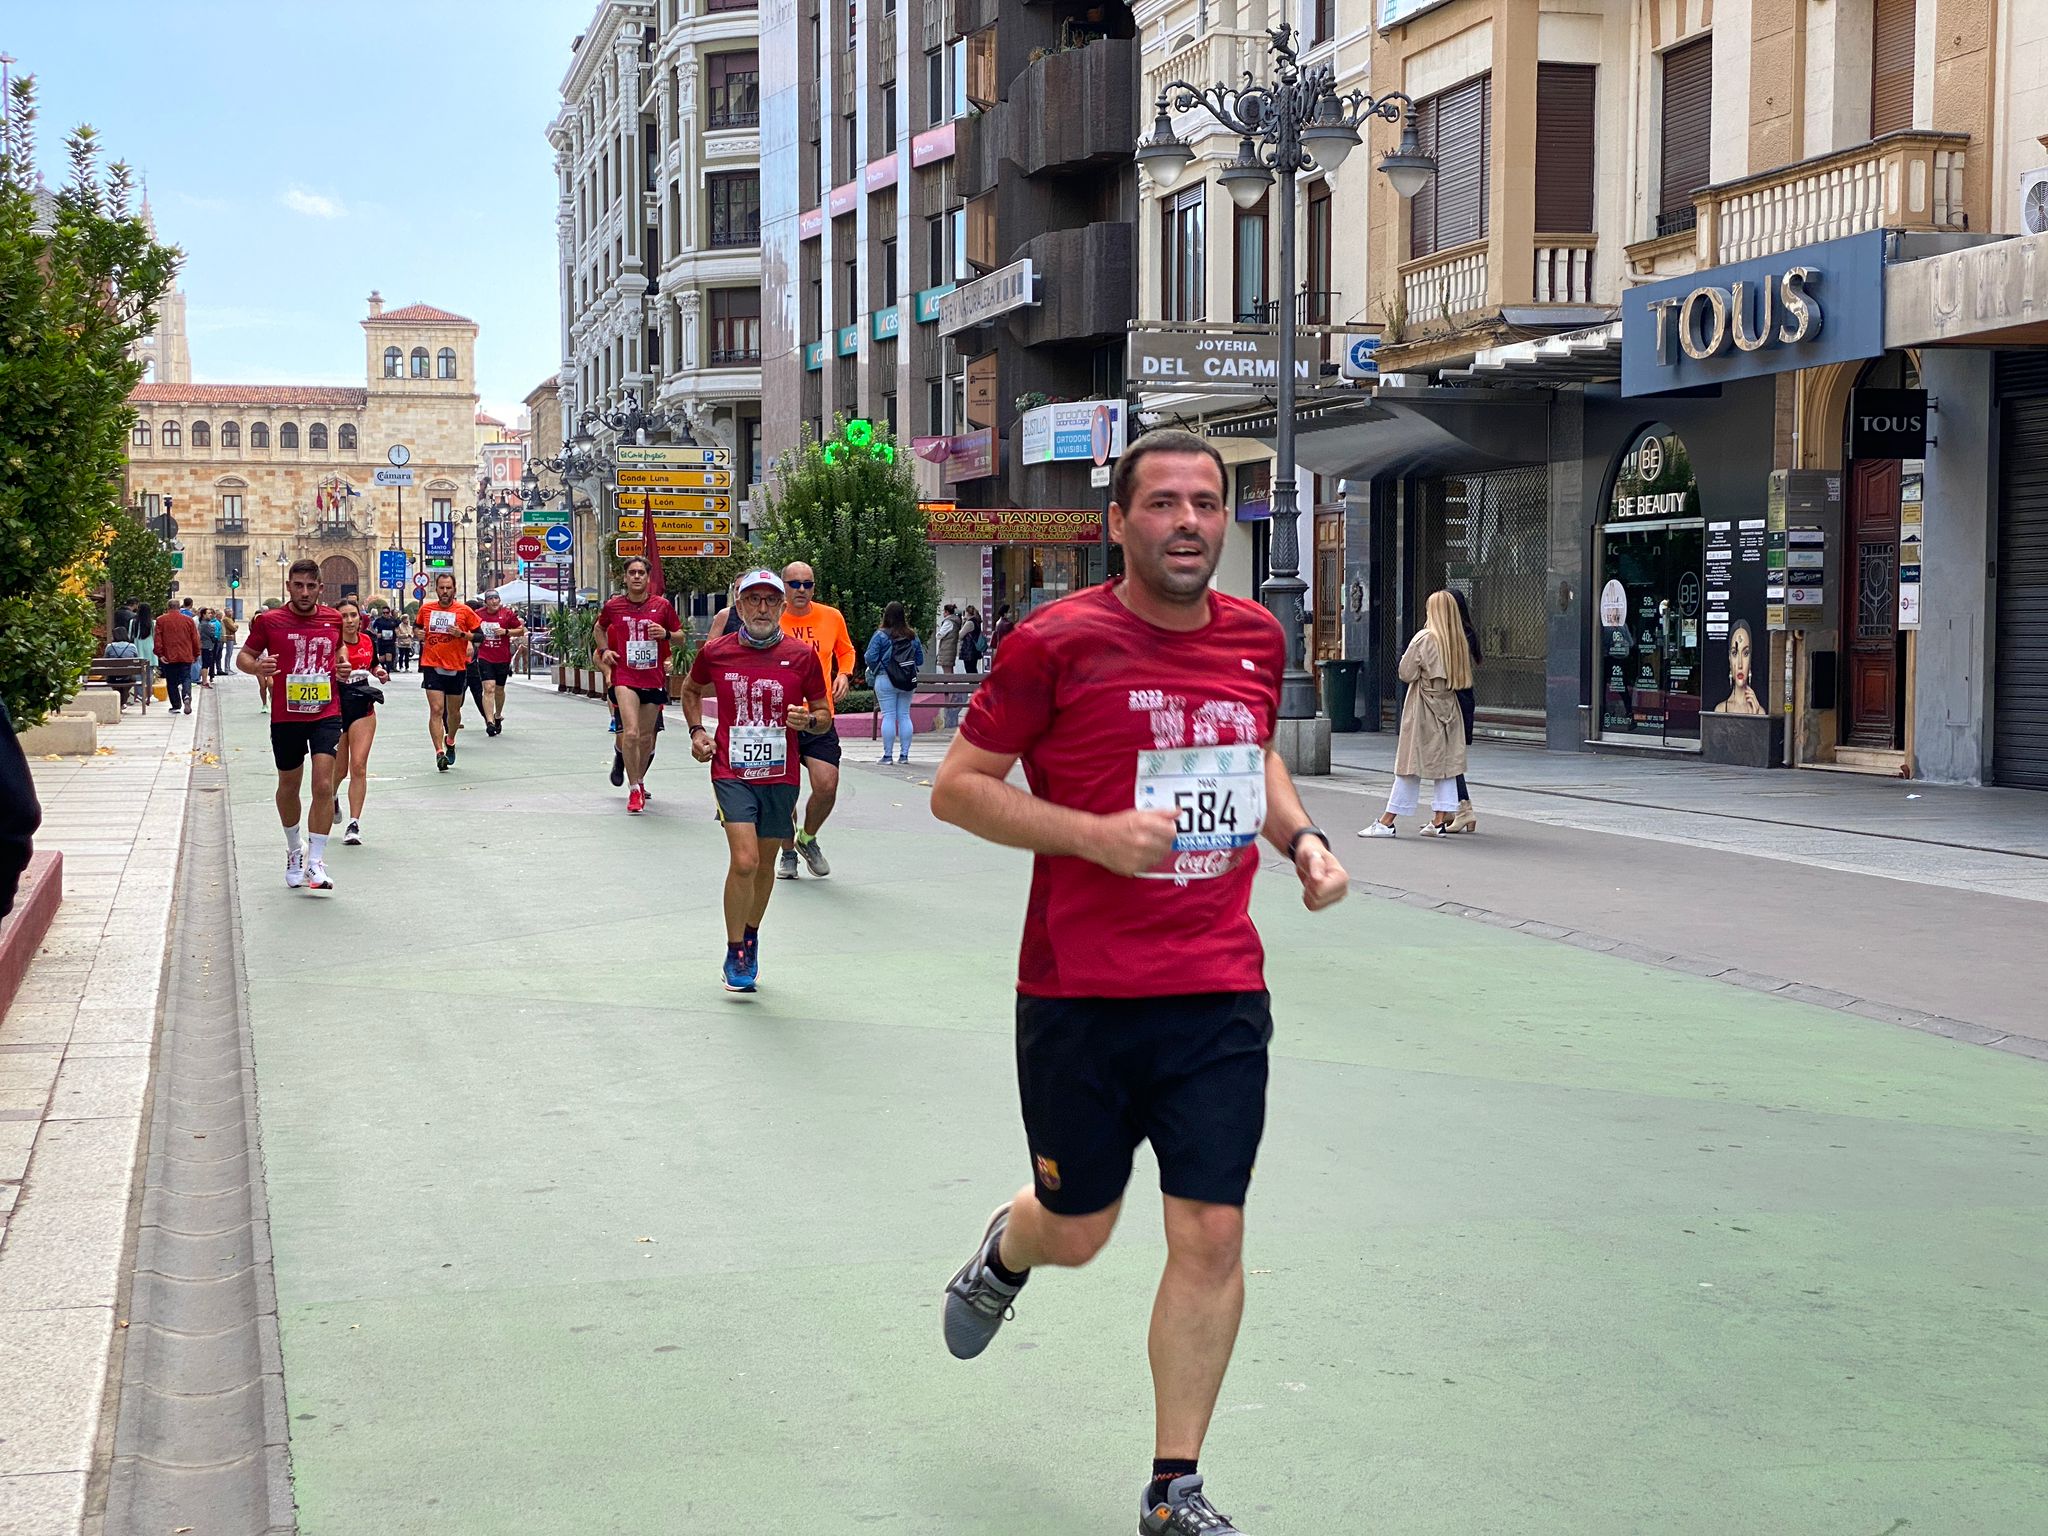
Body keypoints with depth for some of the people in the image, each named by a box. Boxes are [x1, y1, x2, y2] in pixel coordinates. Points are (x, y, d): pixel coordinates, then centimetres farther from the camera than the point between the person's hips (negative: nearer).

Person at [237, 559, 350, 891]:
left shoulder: (333, 620, 4)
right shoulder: (269, 621, -3)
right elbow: (244, 655, 5)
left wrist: (343, 667, 2)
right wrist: (257, 667, -17)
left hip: (326, 714, 0)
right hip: (285, 716, 0)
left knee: (323, 785, -14)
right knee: (289, 786, 14)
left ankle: (315, 862, -10)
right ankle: (294, 849, 37)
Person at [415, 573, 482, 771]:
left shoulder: (464, 611, -2)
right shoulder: (426, 609, 4)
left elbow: (479, 635, 1)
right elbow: (418, 627, 24)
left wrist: (462, 634, -16)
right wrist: (419, 634, 1)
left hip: (457, 668, 0)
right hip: (432, 666, 0)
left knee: (454, 711, 13)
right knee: (436, 710, -12)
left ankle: (450, 742, 40)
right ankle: (439, 752, -14)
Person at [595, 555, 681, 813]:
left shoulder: (662, 606, 1)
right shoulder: (613, 606, 1)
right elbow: (600, 627, 22)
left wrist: (665, 634, -10)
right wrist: (605, 650, 5)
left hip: (654, 679, 2)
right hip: (625, 678, -2)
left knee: (646, 737, 12)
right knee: (631, 732, -19)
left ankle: (639, 780, 36)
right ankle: (634, 789, -10)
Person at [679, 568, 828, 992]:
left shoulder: (802, 656, -2)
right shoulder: (716, 652, -2)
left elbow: (824, 715, 6)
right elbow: (691, 690, 19)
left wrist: (809, 720, -16)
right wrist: (696, 730, 5)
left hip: (781, 777, 2)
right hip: (731, 773, -2)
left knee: (765, 864, 13)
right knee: (744, 860, -17)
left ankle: (750, 940, 37)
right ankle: (735, 956, -2)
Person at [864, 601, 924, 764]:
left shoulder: (880, 635, -8)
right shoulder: (912, 636, 5)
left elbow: (870, 658, -11)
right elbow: (920, 660, 9)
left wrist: (873, 671, 9)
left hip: (886, 679, -4)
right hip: (908, 682, 4)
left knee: (888, 716, -2)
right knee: (904, 716, 8)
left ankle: (887, 755, -2)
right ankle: (904, 754, 9)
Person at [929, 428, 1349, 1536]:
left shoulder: (1256, 638, 7)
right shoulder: (1058, 643, -9)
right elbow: (956, 787, -6)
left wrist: (1301, 839, 6)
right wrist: (1094, 834, -18)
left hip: (1220, 996, 3)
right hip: (1079, 997, -3)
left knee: (1211, 1236, 0)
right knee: (1078, 1229, 11)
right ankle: (1004, 1250, 50)